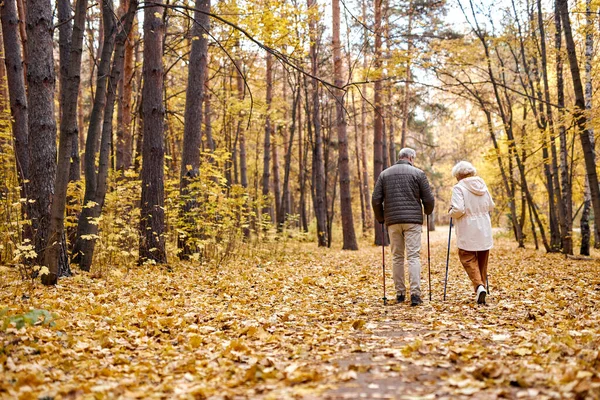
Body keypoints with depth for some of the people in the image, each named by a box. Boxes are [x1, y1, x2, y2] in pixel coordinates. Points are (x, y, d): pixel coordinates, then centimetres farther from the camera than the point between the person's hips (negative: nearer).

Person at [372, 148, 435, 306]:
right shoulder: (418, 173, 2)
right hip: (413, 220, -2)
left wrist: (381, 218, 17)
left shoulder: (385, 174, 10)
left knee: (397, 257, 10)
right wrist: (428, 212, 20)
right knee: (413, 256, -3)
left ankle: (400, 294, 12)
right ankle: (415, 294, -11)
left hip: (392, 221, 3)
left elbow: (376, 200, 4)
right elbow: (428, 199, 0)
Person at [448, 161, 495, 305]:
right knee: (483, 260, 15)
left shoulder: (459, 188, -13)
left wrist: (451, 213, -1)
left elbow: (458, 210, -21)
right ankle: (482, 286, 21)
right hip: (484, 231, 6)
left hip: (468, 232, -6)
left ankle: (479, 286, -17)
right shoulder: (482, 185, 7)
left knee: (468, 258, 1)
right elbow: (491, 207, 14)